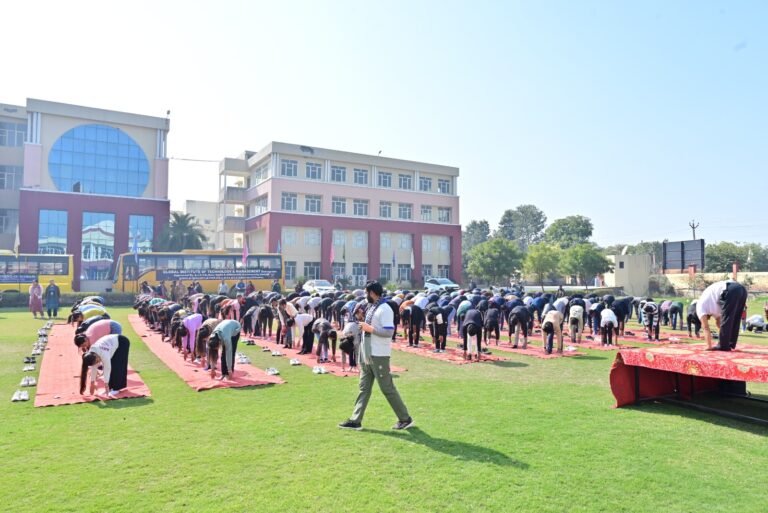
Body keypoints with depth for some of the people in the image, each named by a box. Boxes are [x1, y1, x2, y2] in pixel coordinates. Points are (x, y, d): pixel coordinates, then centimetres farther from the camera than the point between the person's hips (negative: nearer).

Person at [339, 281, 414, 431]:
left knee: (387, 388, 0)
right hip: (367, 355, 9)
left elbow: (389, 332, -25)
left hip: (379, 356, -9)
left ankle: (405, 419, 13)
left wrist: (369, 328, -21)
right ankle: (355, 420, 18)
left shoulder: (385, 309, -18)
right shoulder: (371, 308, 12)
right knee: (364, 388, 12)